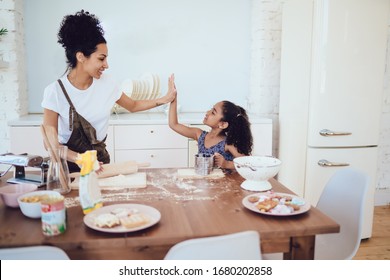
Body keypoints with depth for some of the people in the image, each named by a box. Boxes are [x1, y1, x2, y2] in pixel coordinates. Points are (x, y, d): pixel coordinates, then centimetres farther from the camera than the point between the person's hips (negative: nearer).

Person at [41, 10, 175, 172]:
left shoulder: (106, 83, -3)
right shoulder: (55, 91, -14)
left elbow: (133, 106, 14)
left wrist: (164, 100, 4)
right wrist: (80, 159, -30)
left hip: (100, 158, 3)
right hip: (69, 164, -3)